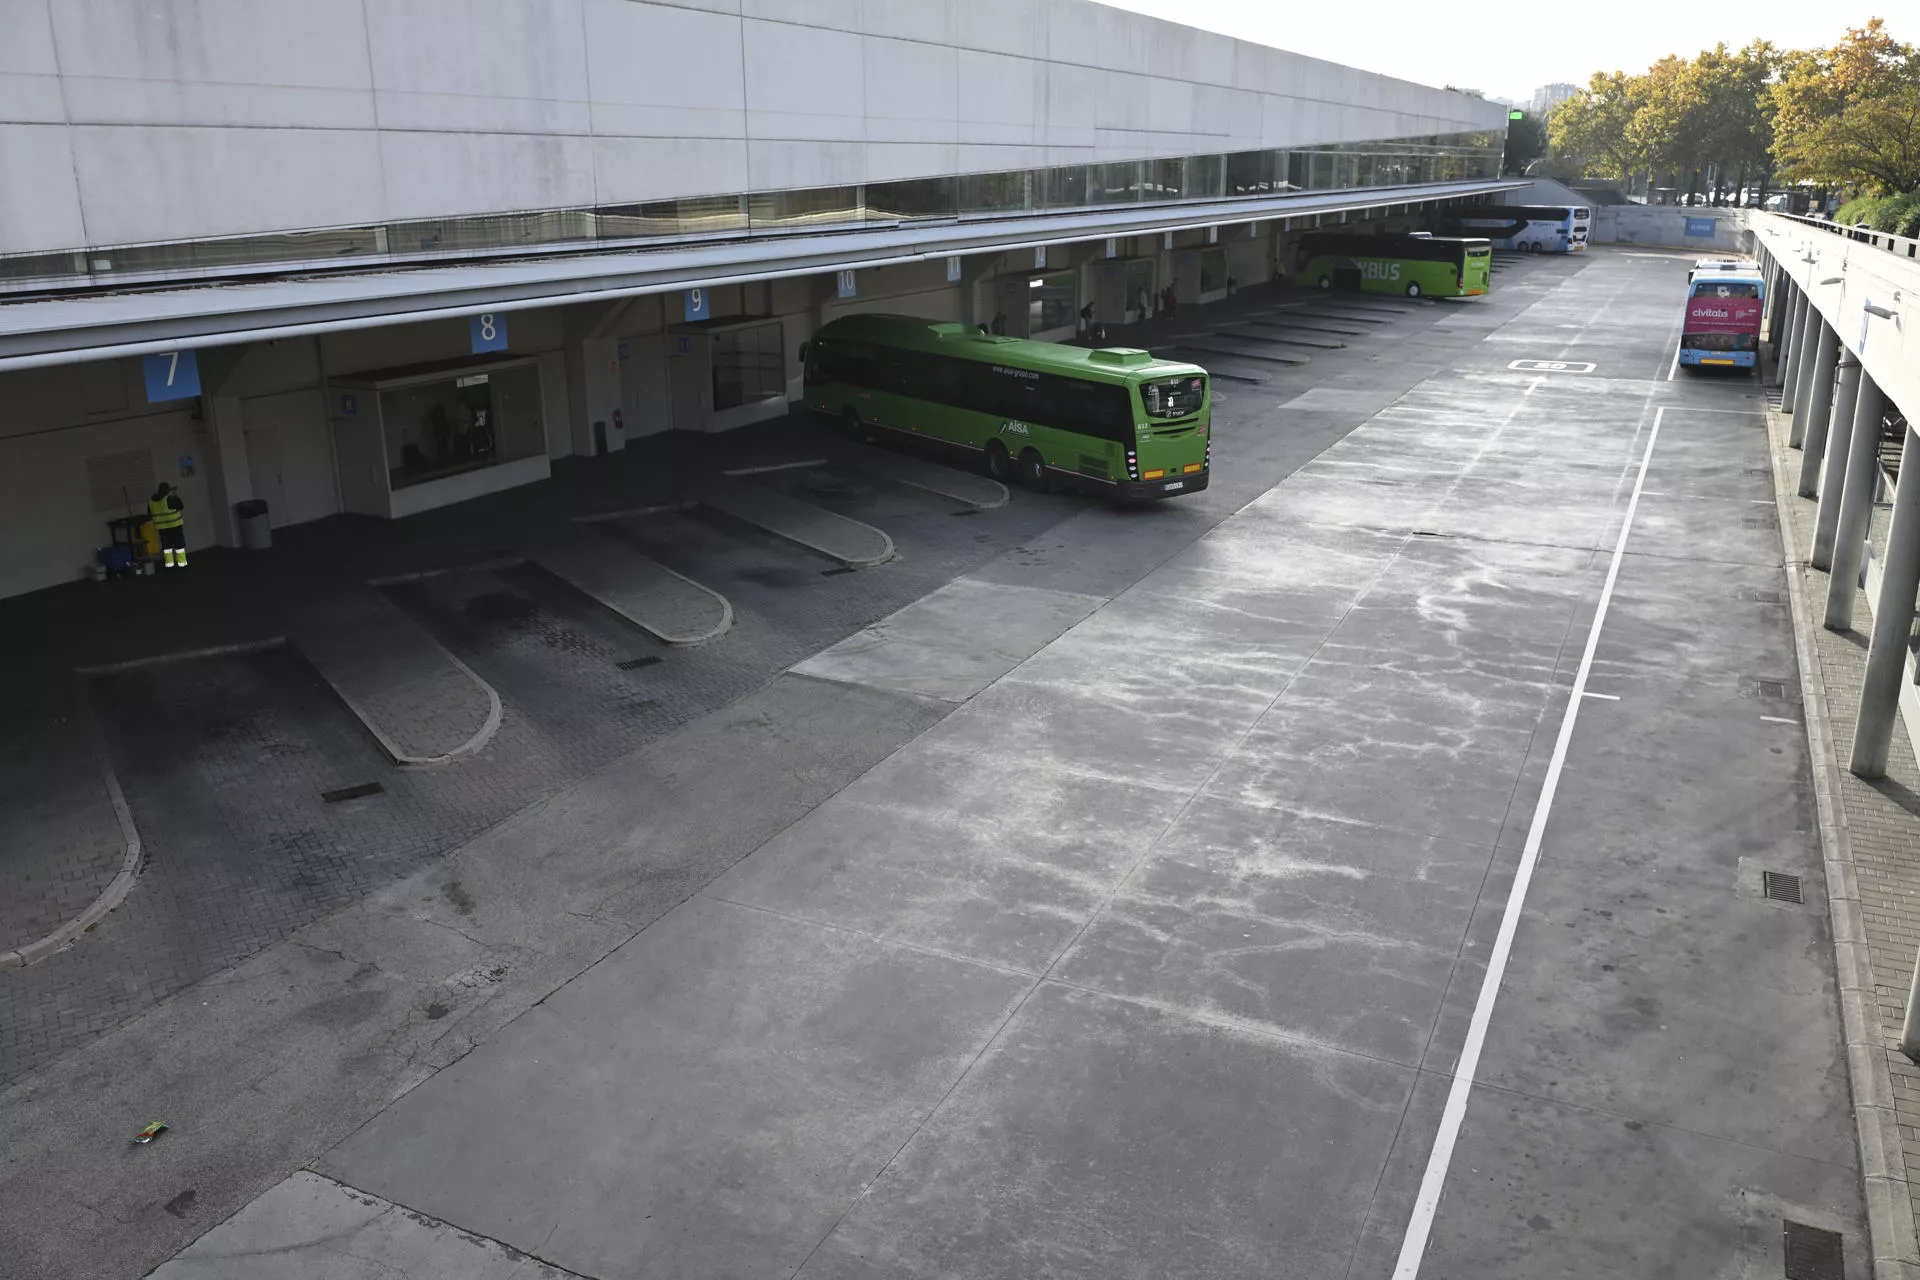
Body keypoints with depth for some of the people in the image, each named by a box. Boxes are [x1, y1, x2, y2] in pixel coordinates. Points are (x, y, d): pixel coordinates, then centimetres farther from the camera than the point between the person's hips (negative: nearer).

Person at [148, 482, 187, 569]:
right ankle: (182, 563, 0)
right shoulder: (169, 499, -18)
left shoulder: (151, 501, 3)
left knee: (166, 545, 11)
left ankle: (169, 563, 9)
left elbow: (149, 513, 11)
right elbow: (179, 506, -9)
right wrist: (176, 497, 1)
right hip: (174, 524, -5)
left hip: (161, 527, 5)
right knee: (179, 544, 1)